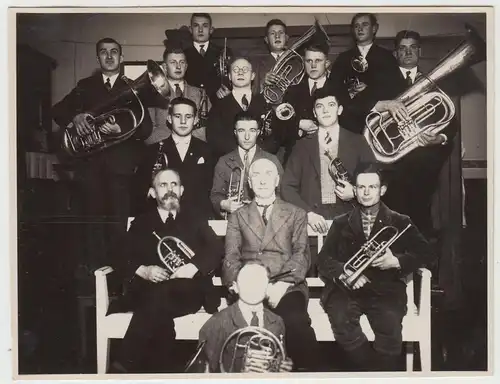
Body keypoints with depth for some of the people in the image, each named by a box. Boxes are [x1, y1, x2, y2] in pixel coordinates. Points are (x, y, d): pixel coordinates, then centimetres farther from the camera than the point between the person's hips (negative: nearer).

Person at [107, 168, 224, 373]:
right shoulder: (141, 222, 21)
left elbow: (216, 250, 5)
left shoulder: (195, 219, 20)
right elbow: (120, 257, 10)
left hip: (188, 291, -1)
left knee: (159, 296, -35)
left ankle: (124, 365, -33)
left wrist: (193, 267, -14)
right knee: (159, 311, -36)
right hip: (147, 291, 1)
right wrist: (142, 270, -11)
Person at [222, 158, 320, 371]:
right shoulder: (237, 216, 20)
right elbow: (231, 257, 8)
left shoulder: (296, 214, 16)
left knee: (297, 324, -32)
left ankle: (304, 370, -10)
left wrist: (281, 286, -14)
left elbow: (302, 255, 4)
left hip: (287, 287, 0)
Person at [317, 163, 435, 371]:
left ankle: (385, 371, -5)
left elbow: (425, 253, 3)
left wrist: (396, 261, -15)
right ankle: (369, 368, -9)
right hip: (348, 288, 1)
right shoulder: (341, 223, 14)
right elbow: (324, 260, 5)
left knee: (390, 324, -31)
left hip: (385, 289, -1)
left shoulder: (400, 222, 12)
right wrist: (346, 273, -15)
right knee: (341, 319, -31)